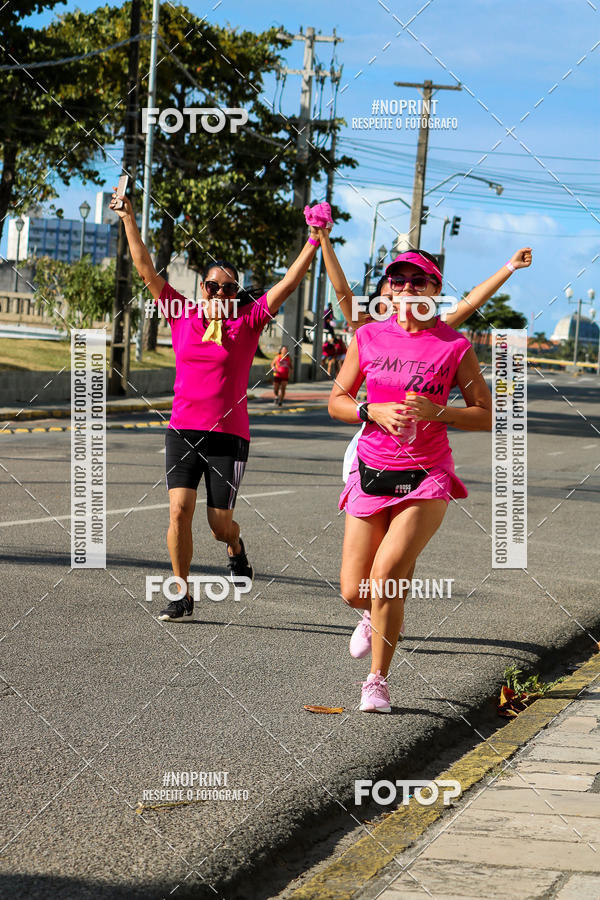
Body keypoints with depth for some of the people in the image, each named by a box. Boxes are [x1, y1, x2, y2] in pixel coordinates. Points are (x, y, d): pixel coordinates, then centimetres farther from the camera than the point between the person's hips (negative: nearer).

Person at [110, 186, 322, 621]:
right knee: (180, 509, -12)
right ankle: (182, 595, 1)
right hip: (183, 429, 1)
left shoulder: (247, 323, 1)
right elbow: (146, 269, 6)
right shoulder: (182, 317, 6)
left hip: (229, 434, -1)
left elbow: (289, 283, -4)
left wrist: (315, 242, -11)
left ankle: (236, 548, 37)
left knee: (220, 523, -1)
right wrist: (129, 220, 2)